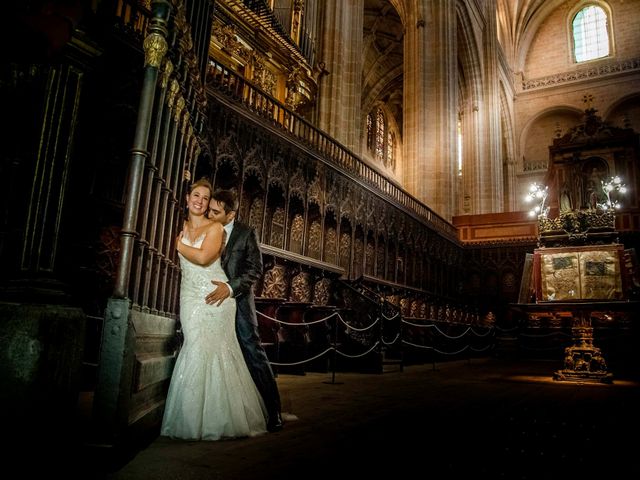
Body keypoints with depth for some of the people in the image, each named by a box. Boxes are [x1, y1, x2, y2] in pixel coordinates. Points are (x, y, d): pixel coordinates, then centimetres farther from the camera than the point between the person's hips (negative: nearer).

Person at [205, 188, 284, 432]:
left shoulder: (246, 233, -1)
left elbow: (255, 268, -8)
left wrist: (230, 287, -20)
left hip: (238, 301, -3)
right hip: (211, 300, 4)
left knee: (253, 353, -3)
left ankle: (273, 410, 7)